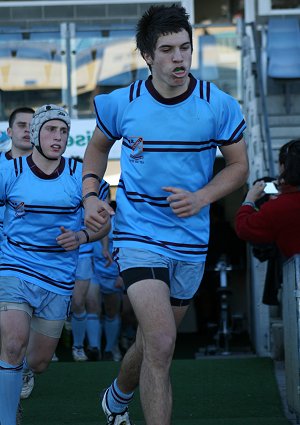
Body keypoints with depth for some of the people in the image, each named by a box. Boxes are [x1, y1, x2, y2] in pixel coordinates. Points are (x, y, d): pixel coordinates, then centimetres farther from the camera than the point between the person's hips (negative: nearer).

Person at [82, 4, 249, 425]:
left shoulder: (219, 106, -7)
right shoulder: (121, 104, -7)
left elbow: (239, 165, 4)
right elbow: (98, 146, 14)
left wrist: (200, 198, -14)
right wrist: (90, 196, -2)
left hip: (191, 240, 3)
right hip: (138, 234, -3)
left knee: (152, 344, 19)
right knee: (161, 343, -21)